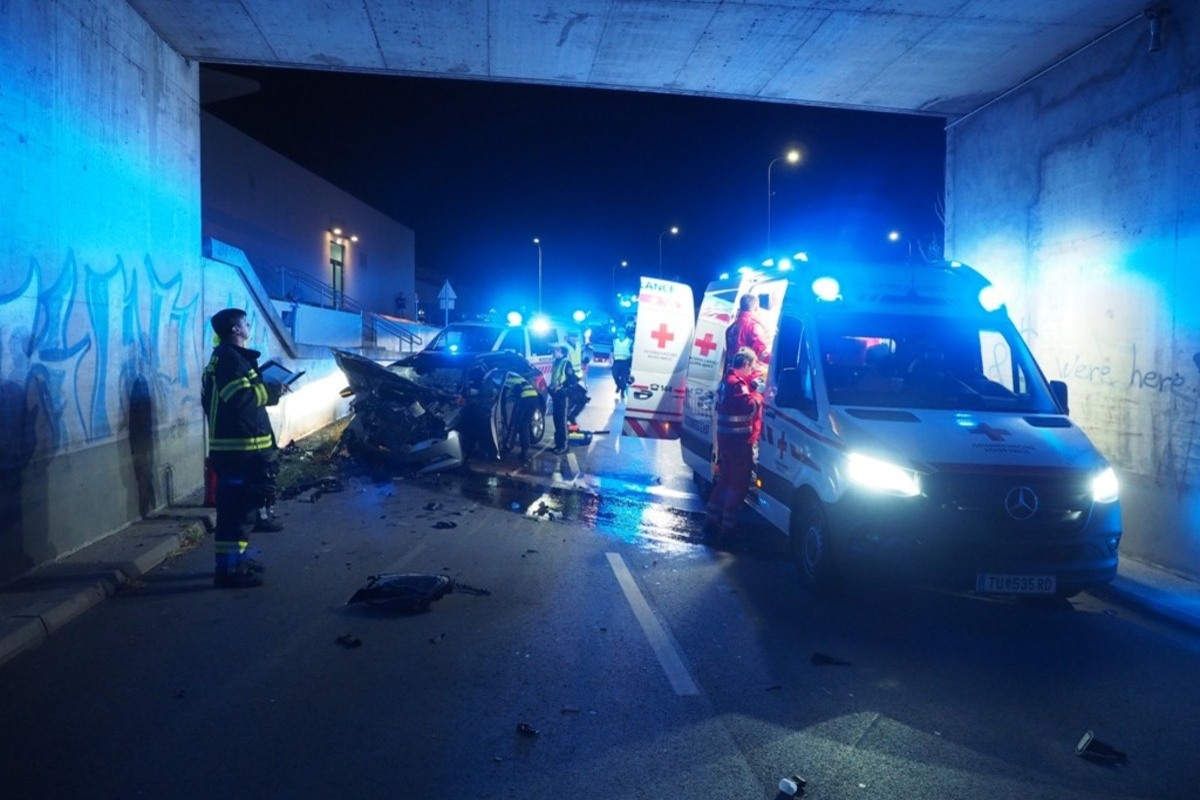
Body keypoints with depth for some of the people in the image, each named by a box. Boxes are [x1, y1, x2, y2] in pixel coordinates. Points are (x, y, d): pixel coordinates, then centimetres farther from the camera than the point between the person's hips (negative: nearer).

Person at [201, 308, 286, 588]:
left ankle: (234, 559, 28)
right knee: (234, 507, -10)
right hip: (238, 446, -11)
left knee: (236, 506, 18)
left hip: (238, 444, 11)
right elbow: (241, 397, -23)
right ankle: (227, 569, -9)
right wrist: (272, 390, -12)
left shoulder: (228, 356, 20)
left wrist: (266, 389, 9)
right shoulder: (229, 357, -13)